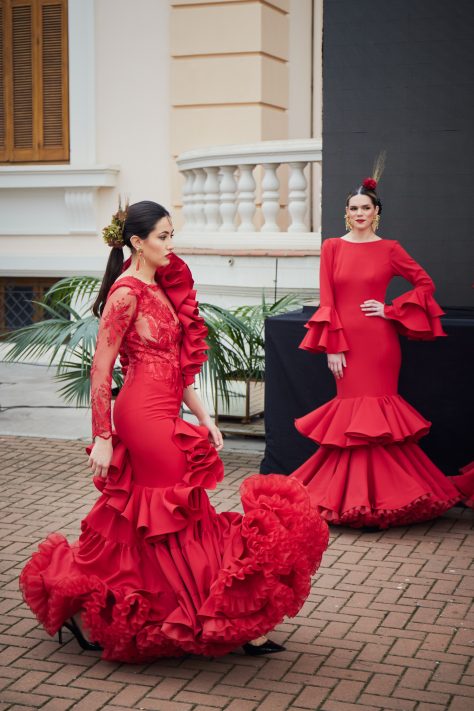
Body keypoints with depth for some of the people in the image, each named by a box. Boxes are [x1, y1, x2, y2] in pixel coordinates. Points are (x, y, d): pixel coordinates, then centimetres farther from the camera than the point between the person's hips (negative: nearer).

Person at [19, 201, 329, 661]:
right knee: (184, 519, -3)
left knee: (137, 521, 14)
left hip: (161, 416, 9)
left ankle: (74, 601, 26)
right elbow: (101, 371, -14)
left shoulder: (160, 288, 14)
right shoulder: (127, 293, -13)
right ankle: (230, 627, 6)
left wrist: (204, 417, 13)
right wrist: (102, 439, -15)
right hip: (146, 416, -9)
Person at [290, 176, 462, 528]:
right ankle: (355, 499, 13)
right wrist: (332, 346, -5)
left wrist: (390, 310, -4)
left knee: (374, 415, -1)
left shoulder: (389, 249, 3)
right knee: (352, 415, 4)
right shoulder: (332, 247, 6)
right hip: (345, 341, 2)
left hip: (378, 342, -1)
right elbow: (327, 300, 2)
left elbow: (425, 283, 6)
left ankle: (374, 499, 7)